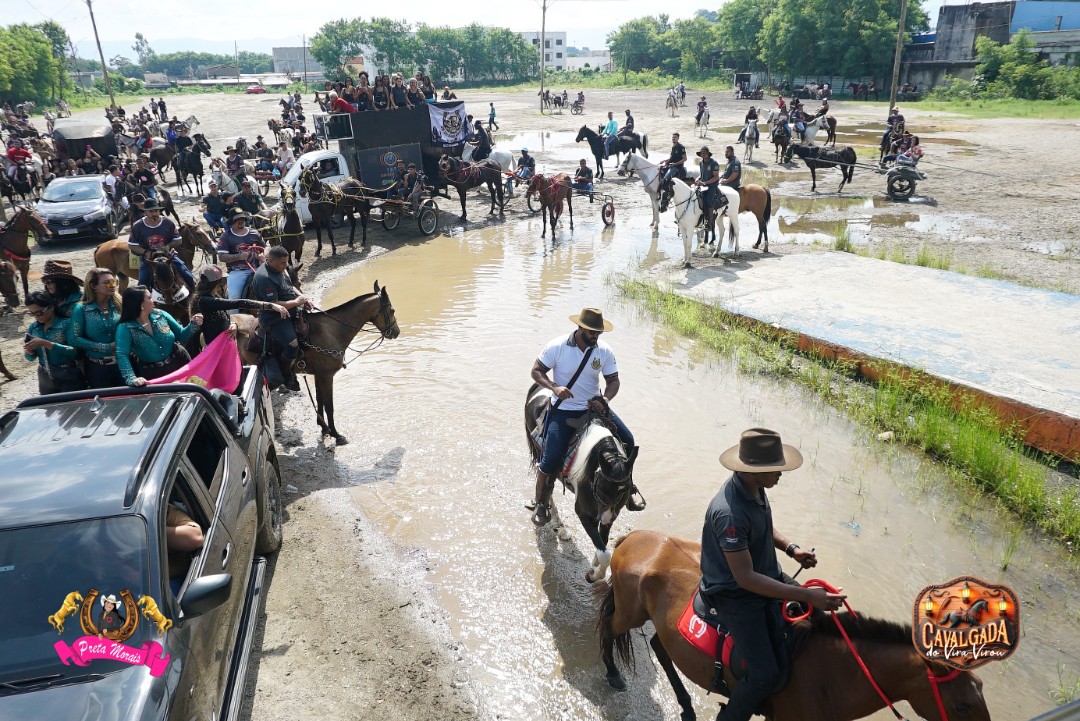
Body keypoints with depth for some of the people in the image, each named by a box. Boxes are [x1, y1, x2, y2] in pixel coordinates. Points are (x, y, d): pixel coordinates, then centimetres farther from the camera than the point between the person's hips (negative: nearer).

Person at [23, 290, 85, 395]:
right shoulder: (33, 327, 5)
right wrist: (29, 351, -11)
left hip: (68, 377, -5)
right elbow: (31, 358, 11)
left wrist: (46, 343, -25)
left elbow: (74, 351, -20)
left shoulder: (65, 324, -11)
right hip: (45, 377, 6)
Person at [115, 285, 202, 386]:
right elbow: (122, 355, -28)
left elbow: (180, 335, 7)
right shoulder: (125, 328, -16)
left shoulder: (160, 315, -4)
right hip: (153, 375, -3)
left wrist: (193, 324, -12)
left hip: (179, 366, 4)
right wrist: (131, 379, -42)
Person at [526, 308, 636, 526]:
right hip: (564, 410, -3)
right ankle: (540, 502, 12)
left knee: (627, 441, -3)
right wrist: (554, 387, -26)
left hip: (594, 407, 4)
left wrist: (604, 399, -21)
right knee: (551, 458, -13)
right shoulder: (556, 347, -15)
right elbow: (536, 371, -8)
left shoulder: (605, 351, -7)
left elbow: (613, 380, 0)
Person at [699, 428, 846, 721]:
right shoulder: (729, 513, -35)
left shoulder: (754, 487, -6)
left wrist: (791, 548, -2)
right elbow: (745, 578, -30)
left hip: (767, 574, 9)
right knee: (765, 676, -16)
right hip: (735, 595, -9)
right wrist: (806, 595, -29)